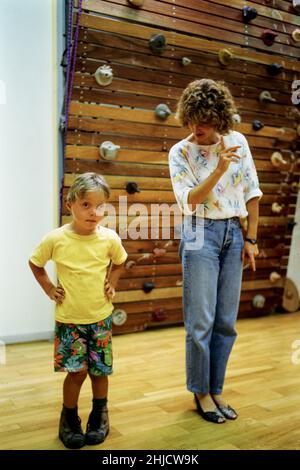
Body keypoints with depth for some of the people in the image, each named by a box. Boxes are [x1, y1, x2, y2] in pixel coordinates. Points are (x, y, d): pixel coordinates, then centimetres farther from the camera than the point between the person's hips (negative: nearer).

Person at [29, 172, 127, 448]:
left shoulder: (110, 238, -10)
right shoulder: (56, 239, -15)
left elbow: (119, 262, 12)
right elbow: (35, 263, 4)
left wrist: (111, 284, -1)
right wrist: (49, 289, -4)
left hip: (100, 317, 2)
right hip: (68, 319, -1)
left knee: (100, 370, 11)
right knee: (77, 371, 0)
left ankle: (99, 417, 35)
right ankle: (69, 419, 26)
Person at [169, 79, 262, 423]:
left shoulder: (237, 141, 4)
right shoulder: (180, 152, -4)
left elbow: (251, 193, 8)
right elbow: (189, 200, -13)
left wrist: (251, 239, 6)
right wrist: (219, 169, -24)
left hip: (234, 234, 4)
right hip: (201, 234, -3)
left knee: (226, 321, 8)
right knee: (201, 321, -1)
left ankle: (216, 390, 23)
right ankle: (201, 392, 17)